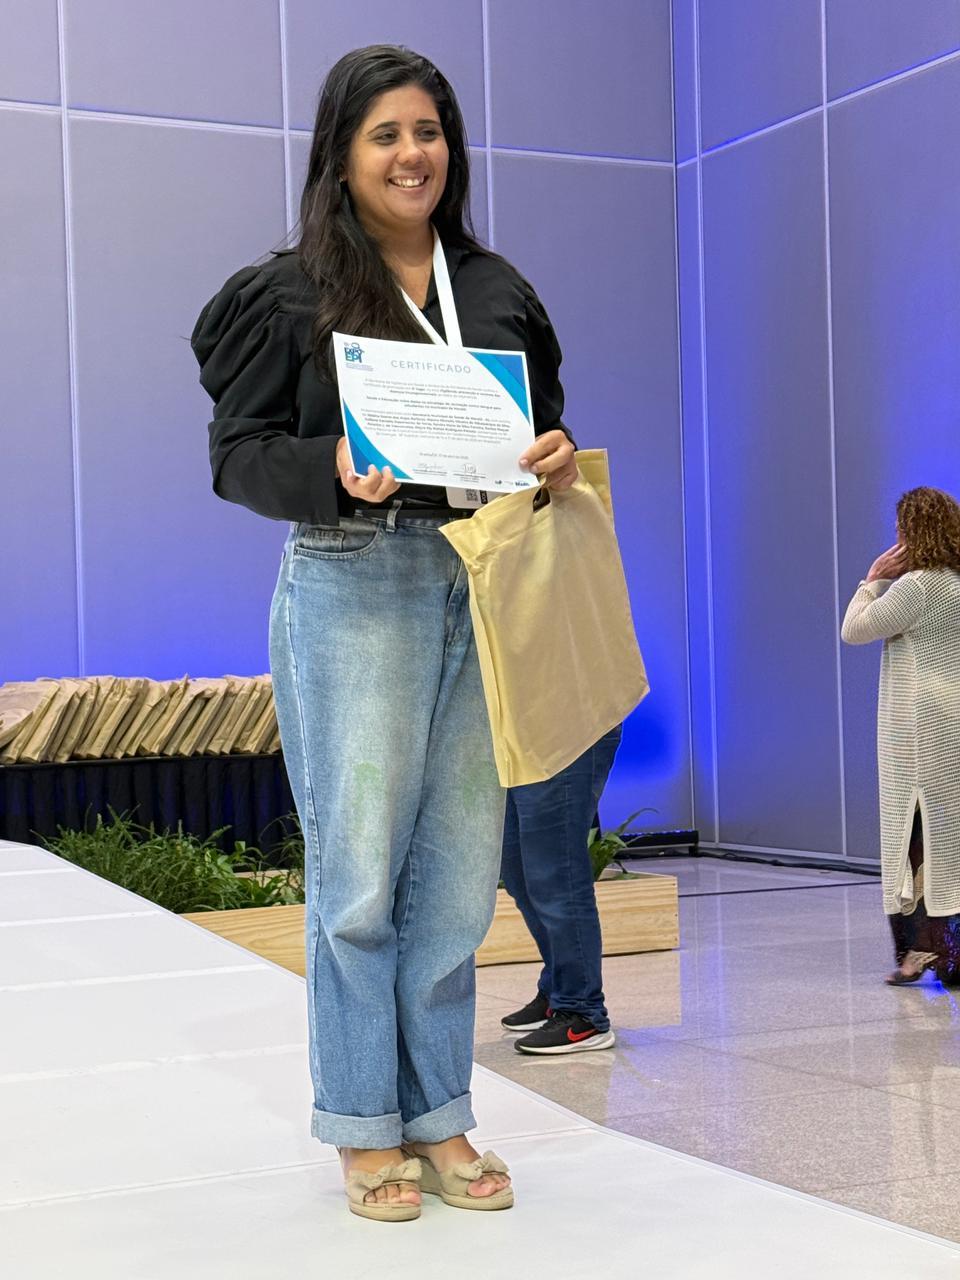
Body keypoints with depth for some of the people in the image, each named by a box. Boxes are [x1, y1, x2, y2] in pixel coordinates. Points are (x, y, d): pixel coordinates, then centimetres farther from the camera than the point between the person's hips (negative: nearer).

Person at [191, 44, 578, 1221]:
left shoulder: (498, 290, 15)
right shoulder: (291, 293, 2)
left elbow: (545, 435, 21)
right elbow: (237, 452, -1)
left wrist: (559, 461, -2)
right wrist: (335, 470, -19)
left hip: (482, 588, 4)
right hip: (353, 586, -4)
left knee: (459, 870, 6)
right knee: (359, 870, -2)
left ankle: (439, 1120, 18)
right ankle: (366, 1130, 12)